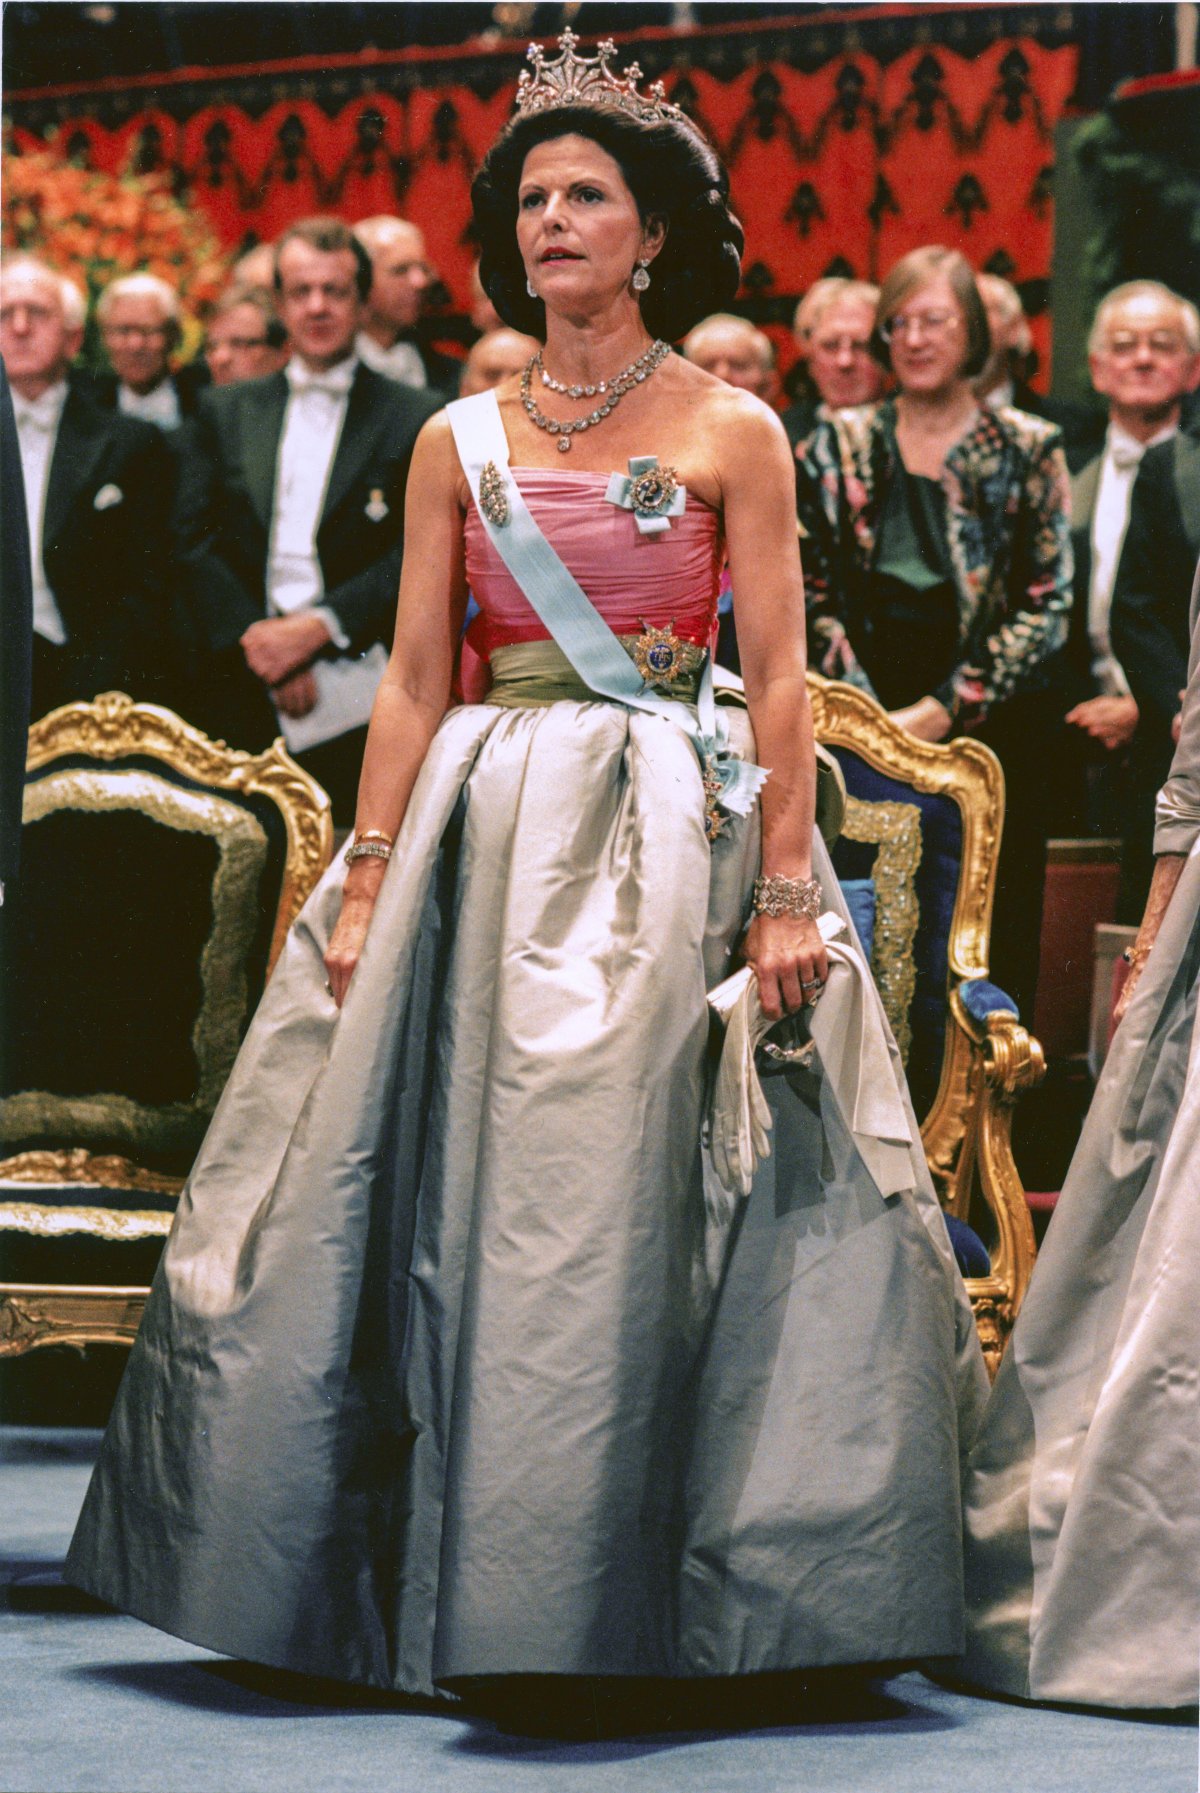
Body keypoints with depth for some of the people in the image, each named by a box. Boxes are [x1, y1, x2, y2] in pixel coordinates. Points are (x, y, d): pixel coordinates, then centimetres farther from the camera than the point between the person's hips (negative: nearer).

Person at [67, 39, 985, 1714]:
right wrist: (366, 881, 0)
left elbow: (778, 680, -2)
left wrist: (788, 889, -10)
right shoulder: (459, 444, 10)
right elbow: (414, 681, 7)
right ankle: (487, 1599, 10)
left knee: (622, 1201, -7)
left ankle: (610, 1596, 1)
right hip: (487, 838, 3)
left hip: (666, 845, -3)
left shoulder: (730, 431, 2)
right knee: (466, 1193, 1)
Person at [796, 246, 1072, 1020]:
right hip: (866, 727, 1)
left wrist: (945, 708, -9)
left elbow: (1047, 605, -2)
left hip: (991, 725, -1)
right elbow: (815, 592, 6)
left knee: (991, 937, -2)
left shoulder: (1028, 451, 3)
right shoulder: (840, 446, 9)